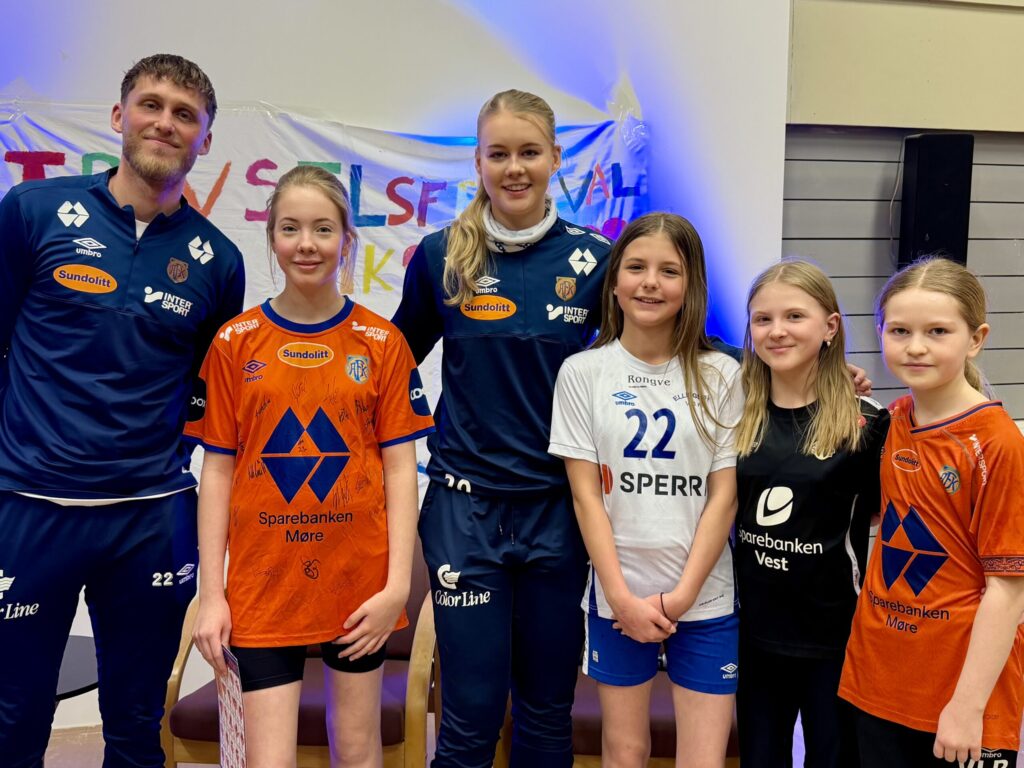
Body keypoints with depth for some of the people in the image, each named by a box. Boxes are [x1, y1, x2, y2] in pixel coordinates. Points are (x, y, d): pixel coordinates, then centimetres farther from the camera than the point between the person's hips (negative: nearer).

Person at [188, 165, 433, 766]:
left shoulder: (382, 342, -1)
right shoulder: (236, 342, 0)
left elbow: (400, 468, -1)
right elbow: (218, 471, 2)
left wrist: (398, 583, -8)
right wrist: (211, 594, -1)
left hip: (359, 583, 0)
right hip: (262, 583, 0)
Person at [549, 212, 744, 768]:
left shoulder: (719, 375, 1)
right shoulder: (582, 373, -1)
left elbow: (724, 494, -2)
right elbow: (586, 495, -4)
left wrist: (683, 594, -9)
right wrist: (623, 597, -9)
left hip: (706, 597, 0)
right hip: (618, 597, 0)